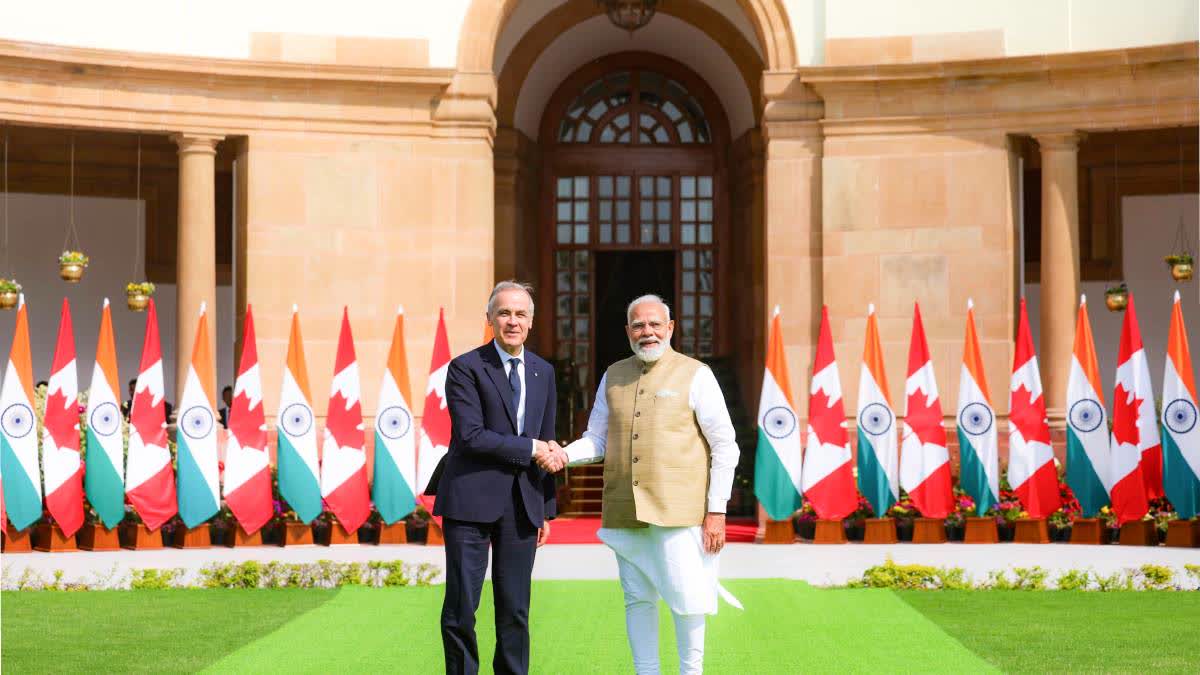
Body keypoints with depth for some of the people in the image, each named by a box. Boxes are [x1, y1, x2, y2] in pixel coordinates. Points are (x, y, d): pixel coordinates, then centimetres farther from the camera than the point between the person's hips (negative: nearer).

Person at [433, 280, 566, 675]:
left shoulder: (543, 372, 13)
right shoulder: (465, 369, -5)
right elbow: (471, 436, -15)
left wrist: (546, 509, 15)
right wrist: (532, 448, -14)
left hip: (523, 506, 4)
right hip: (472, 501, -4)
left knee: (515, 610, 7)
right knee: (461, 609, -1)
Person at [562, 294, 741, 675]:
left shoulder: (695, 376, -1)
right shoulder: (613, 377, 13)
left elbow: (725, 447, -1)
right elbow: (597, 440, 15)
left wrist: (717, 511, -8)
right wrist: (564, 456, -7)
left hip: (678, 512, -4)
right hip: (625, 513, 4)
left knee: (686, 597, -6)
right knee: (637, 599, 8)